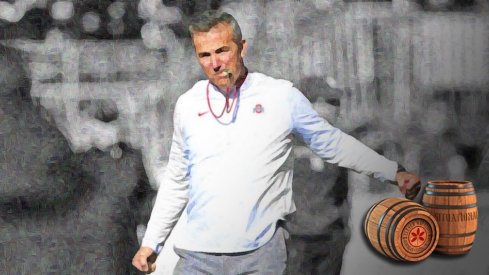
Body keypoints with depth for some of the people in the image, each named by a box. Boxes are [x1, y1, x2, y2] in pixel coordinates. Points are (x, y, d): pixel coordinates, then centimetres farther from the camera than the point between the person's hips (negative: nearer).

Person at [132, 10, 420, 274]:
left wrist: (393, 172, 9)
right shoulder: (187, 105, 6)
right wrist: (152, 241, 13)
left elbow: (332, 142, 9)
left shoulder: (283, 96, -2)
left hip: (263, 251, -2)